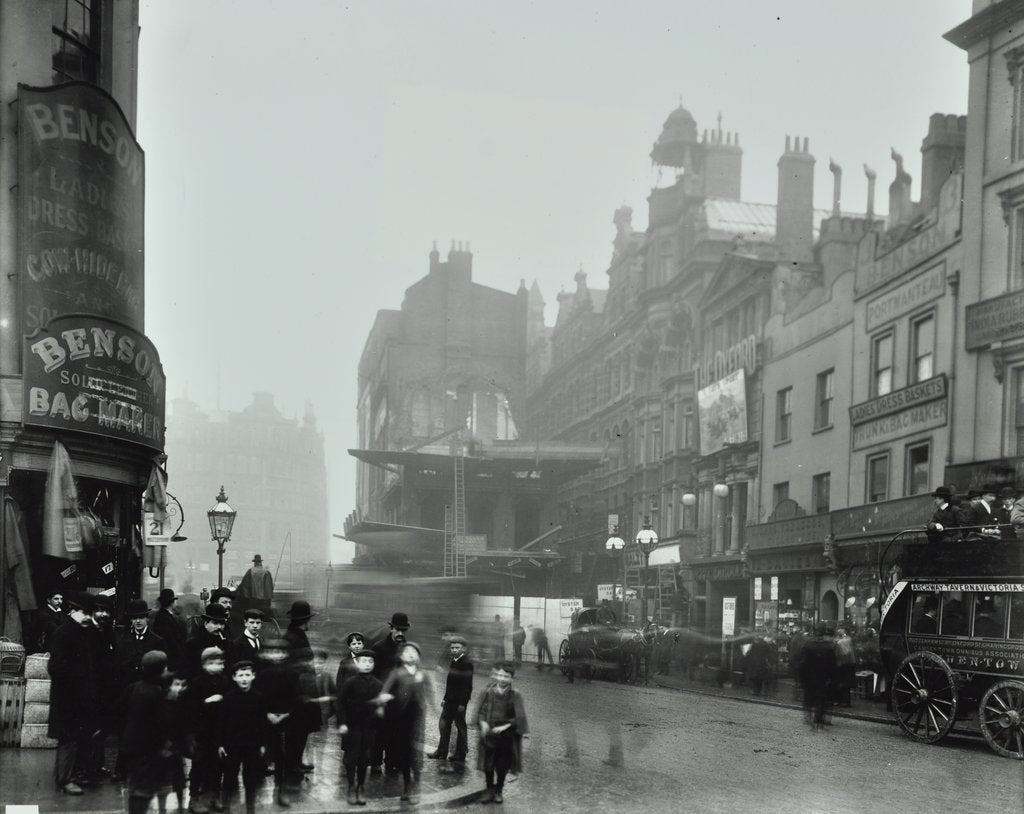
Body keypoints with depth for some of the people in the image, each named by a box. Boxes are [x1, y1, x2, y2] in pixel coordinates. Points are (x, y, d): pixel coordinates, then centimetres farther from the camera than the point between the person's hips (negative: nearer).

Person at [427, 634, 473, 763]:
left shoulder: (467, 664, -16)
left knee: (460, 725, 3)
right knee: (444, 724, 11)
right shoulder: (452, 661, 10)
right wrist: (445, 698, 14)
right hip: (450, 700, 8)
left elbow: (468, 685, -18)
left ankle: (460, 754, 13)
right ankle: (441, 752, 21)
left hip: (459, 701, -8)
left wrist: (463, 703, -20)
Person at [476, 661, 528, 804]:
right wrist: (483, 723, -13)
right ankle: (490, 790, 22)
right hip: (489, 734, 2)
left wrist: (505, 726, -18)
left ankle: (498, 791, 25)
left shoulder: (514, 695, -9)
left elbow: (519, 717, -10)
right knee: (488, 765, 5)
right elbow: (481, 711, 5)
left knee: (502, 766, 8)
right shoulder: (488, 692, -2)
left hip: (506, 737, -1)